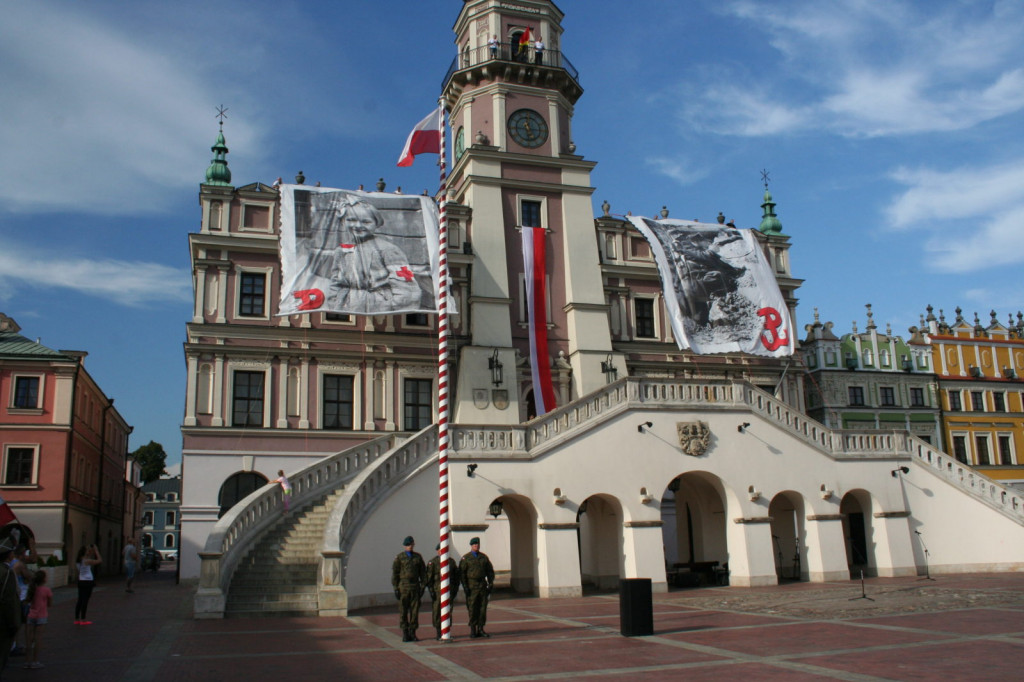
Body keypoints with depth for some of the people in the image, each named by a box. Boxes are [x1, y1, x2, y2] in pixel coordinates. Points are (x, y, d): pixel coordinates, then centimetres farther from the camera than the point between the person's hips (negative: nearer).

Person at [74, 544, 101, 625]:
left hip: (81, 581, 8)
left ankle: (77, 619, 16)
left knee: (80, 600, 13)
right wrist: (96, 551, -4)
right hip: (88, 582, -7)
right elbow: (100, 561, -11)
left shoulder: (78, 561, 5)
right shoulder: (87, 561, -17)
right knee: (85, 600, -2)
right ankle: (83, 620, 2)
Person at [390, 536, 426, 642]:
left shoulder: (418, 557, 10)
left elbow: (423, 572, 11)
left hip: (415, 587, 2)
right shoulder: (399, 557, 3)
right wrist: (396, 588, -4)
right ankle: (405, 634, 6)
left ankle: (412, 633, 10)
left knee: (415, 610, 2)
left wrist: (423, 586, 3)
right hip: (403, 587, -2)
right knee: (403, 611, -1)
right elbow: (395, 573, 1)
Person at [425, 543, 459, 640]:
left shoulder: (451, 561, 11)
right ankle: (438, 633, 5)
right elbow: (429, 578, -3)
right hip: (438, 590, -3)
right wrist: (431, 591, -9)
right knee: (437, 611, -2)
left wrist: (455, 589, 9)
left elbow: (456, 576, 16)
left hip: (450, 590, 4)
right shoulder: (432, 562, 0)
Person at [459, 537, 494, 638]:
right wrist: (465, 586, -11)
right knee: (472, 608, -4)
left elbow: (490, 571, 16)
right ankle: (472, 630, 3)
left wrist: (491, 583, 7)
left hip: (482, 585, 4)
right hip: (471, 587, -4)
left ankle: (480, 629, 12)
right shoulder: (465, 558, 0)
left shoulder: (484, 557, 12)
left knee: (483, 608, 4)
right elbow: (461, 573, -4)